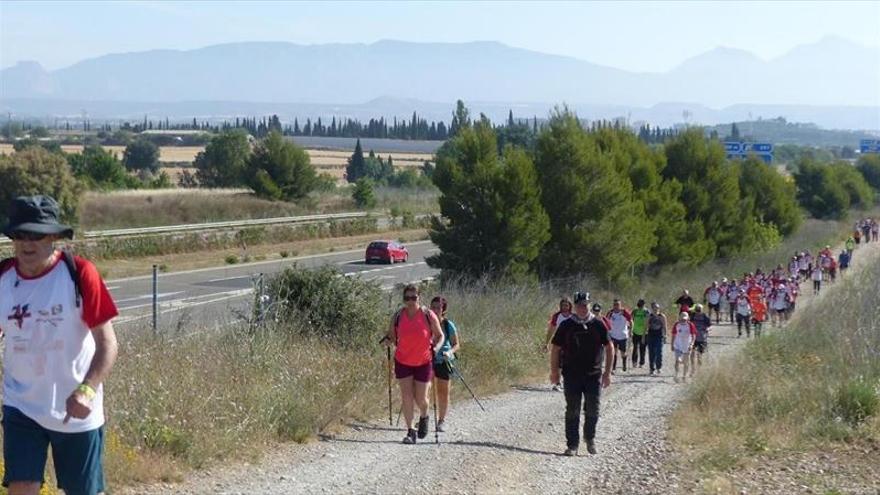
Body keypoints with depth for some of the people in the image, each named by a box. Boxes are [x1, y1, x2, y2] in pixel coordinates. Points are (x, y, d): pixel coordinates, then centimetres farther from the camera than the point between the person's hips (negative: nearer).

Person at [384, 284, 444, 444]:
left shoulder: (428, 315, -9)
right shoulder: (398, 316, -4)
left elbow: (439, 336, 1)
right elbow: (391, 335, 7)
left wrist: (436, 348, -18)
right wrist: (389, 340, -16)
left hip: (423, 363, -1)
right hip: (403, 362, 1)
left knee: (421, 399, 4)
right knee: (406, 397, -4)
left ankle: (424, 417, 38)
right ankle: (410, 431, 5)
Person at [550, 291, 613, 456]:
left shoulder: (598, 325, 2)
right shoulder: (566, 325, 1)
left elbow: (609, 348, 7)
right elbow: (555, 349, 7)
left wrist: (608, 372, 3)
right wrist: (554, 371, 4)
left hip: (594, 375, 0)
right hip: (572, 375, 0)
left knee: (592, 410, 3)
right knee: (572, 411, 2)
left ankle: (590, 438, 27)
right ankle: (572, 445, 8)